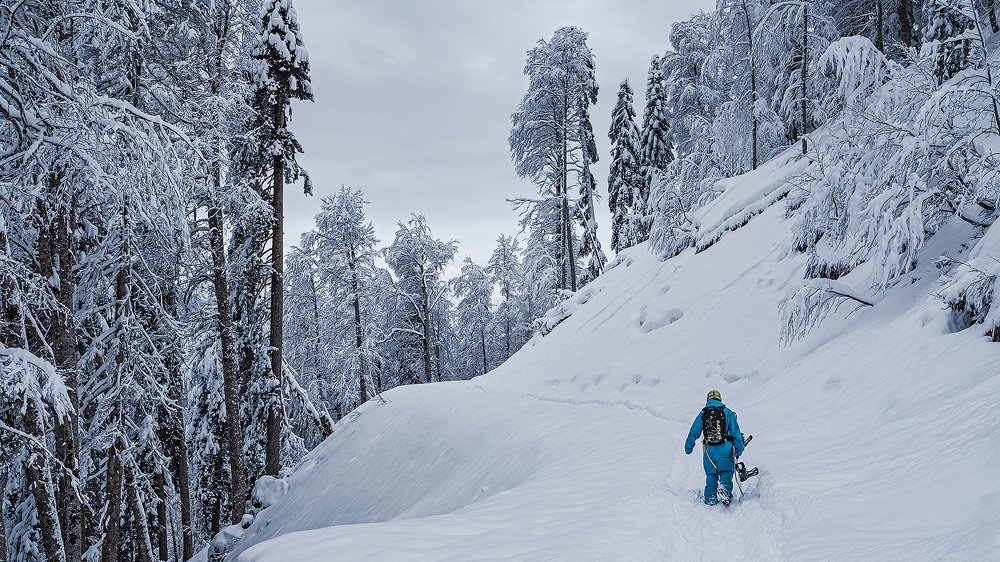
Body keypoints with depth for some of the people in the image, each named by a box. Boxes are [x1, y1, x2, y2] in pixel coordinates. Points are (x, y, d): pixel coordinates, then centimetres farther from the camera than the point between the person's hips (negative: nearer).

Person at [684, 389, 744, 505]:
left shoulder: (702, 414, 8)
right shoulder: (727, 412, 4)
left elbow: (694, 432, 10)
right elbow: (735, 432, 2)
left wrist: (688, 447, 20)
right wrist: (739, 449, 6)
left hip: (709, 449, 2)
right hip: (725, 448, -2)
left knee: (711, 474, 11)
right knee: (726, 472, 3)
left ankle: (710, 498, 5)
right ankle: (725, 488, -24)